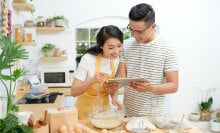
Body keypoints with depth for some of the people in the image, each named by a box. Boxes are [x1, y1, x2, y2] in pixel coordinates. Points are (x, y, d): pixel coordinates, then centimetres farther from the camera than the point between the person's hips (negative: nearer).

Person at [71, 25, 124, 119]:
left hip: (104, 107, 5)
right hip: (86, 110, -4)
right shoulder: (88, 59, -24)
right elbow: (74, 92, -23)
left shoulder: (115, 58, -8)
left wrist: (114, 96, -14)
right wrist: (92, 80, -38)